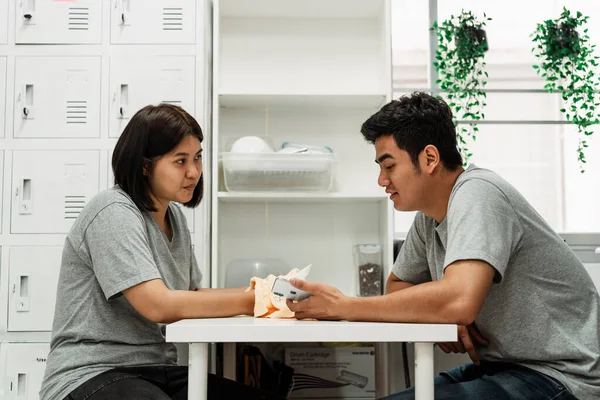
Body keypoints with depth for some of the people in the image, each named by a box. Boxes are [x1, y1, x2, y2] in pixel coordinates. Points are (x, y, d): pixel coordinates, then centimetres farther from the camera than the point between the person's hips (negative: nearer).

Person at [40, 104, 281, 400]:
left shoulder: (174, 216, 11)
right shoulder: (114, 212, -15)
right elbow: (159, 306, -24)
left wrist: (261, 294, 1)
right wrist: (250, 302, -21)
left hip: (157, 373, 8)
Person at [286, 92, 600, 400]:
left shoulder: (476, 194, -20)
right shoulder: (429, 215, 5)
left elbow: (459, 301, -34)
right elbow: (397, 284, 17)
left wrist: (342, 307, -25)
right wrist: (440, 318, -7)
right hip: (505, 366, 8)